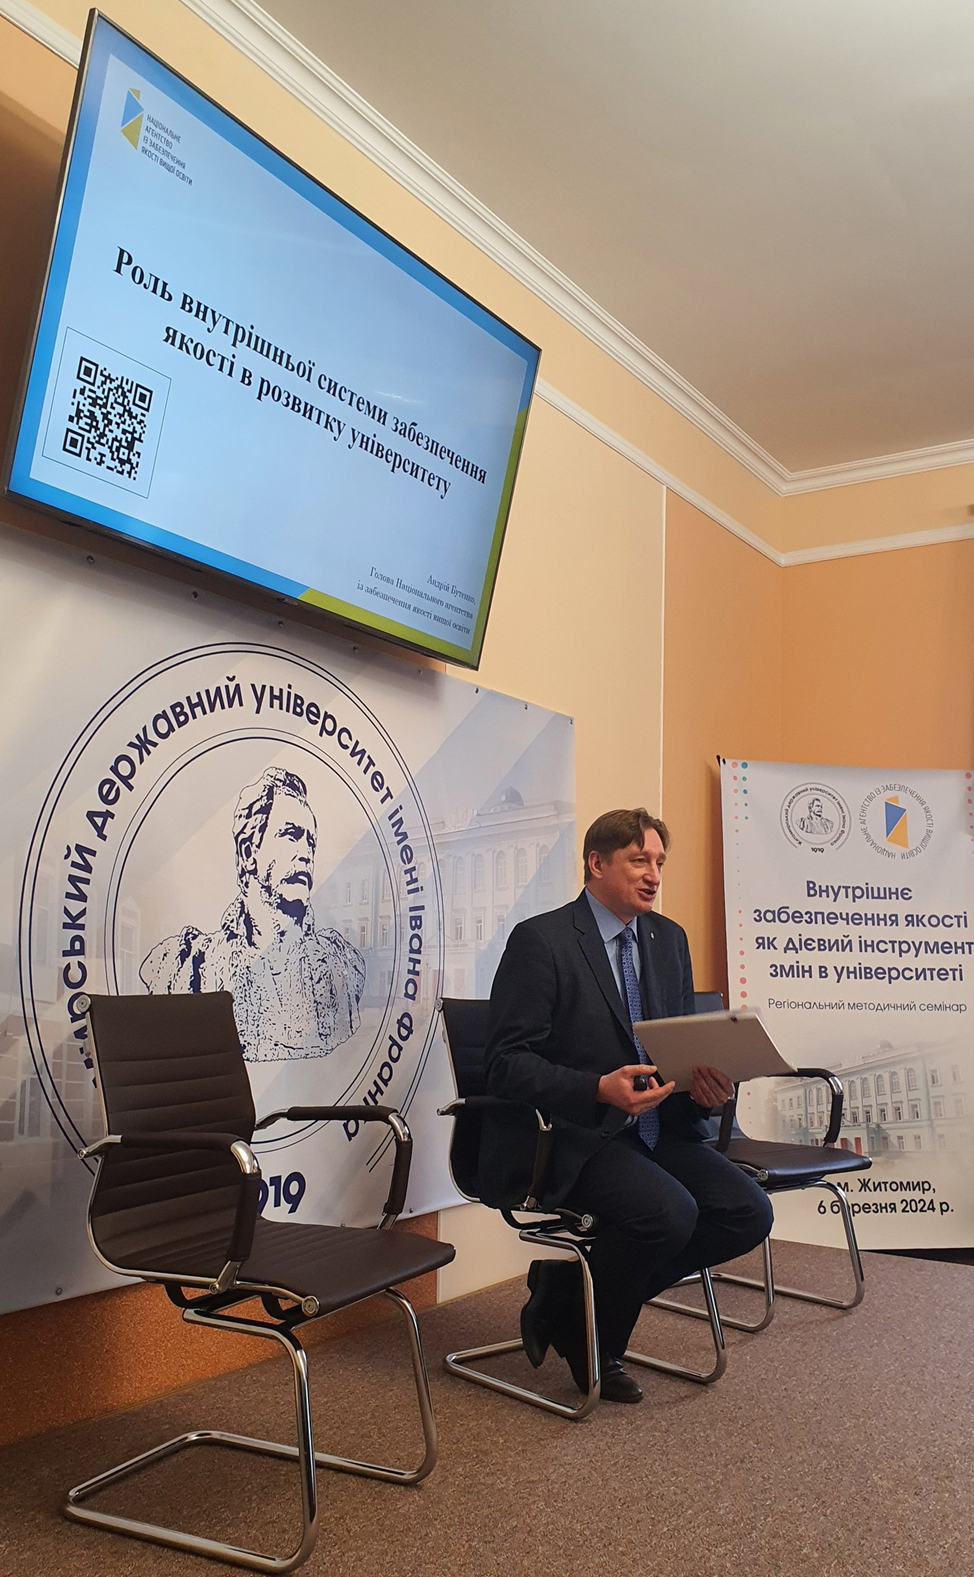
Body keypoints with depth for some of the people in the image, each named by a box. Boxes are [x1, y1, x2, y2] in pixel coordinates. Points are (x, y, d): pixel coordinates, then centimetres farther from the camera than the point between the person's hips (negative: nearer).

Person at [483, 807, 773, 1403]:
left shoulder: (669, 939, 12)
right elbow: (508, 1063, -14)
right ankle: (587, 1339, 1)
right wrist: (599, 1089, -29)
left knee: (748, 1213, -11)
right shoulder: (541, 941, -10)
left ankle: (571, 1286, 4)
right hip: (569, 1136, -7)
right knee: (669, 1212, -29)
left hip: (655, 1128, 8)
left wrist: (706, 1083, -6)